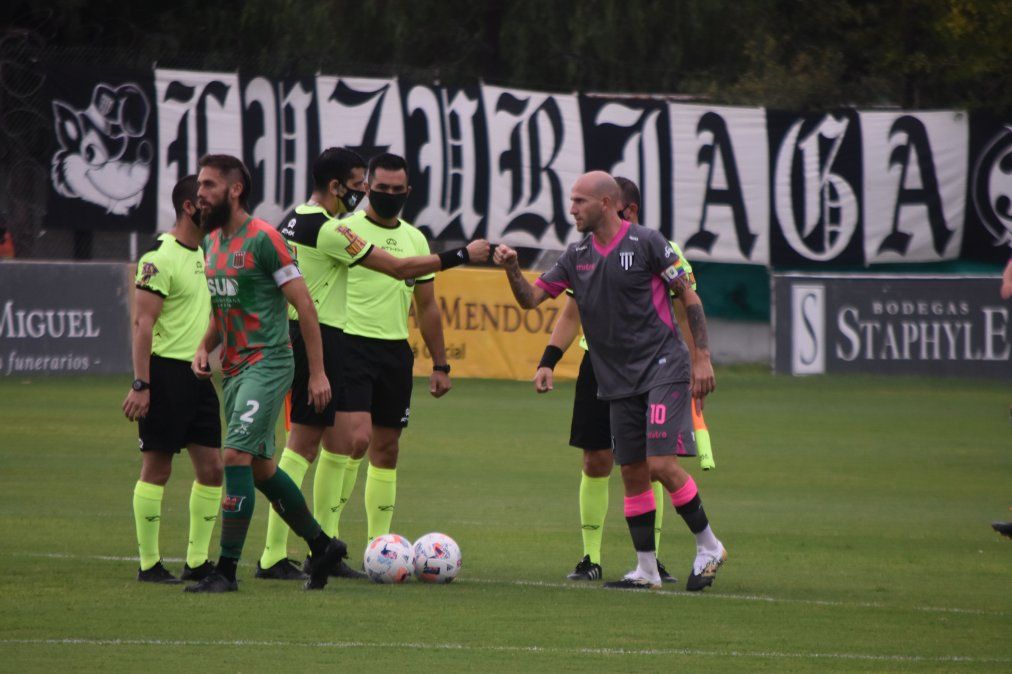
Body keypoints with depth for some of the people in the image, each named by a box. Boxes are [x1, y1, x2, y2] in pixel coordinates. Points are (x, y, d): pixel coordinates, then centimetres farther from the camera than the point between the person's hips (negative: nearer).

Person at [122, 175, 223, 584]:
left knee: (212, 468, 6)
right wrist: (140, 384, -21)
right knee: (157, 468, -3)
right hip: (167, 370, -9)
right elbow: (143, 323, -16)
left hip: (198, 374, 9)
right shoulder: (160, 257, -12)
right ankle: (149, 564, 2)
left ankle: (197, 562, 12)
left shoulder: (203, 254, 15)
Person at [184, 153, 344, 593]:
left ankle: (227, 569, -14)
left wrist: (317, 372, -13)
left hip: (267, 363, -9)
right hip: (233, 368, 9)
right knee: (261, 466, 14)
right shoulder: (212, 242, 12)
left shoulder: (263, 239, -13)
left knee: (236, 455, -16)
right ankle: (322, 546, 29)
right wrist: (204, 347, 7)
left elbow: (304, 306, -12)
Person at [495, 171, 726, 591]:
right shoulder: (577, 256, 10)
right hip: (619, 381, 6)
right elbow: (531, 298, 11)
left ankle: (708, 548, -1)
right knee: (633, 474, 6)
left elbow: (688, 297, -4)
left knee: (661, 464, -16)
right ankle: (646, 570, 12)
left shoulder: (646, 243, -7)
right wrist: (512, 269, -10)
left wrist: (702, 357, -9)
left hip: (663, 369, -6)